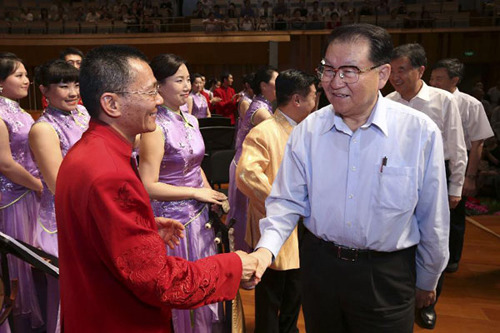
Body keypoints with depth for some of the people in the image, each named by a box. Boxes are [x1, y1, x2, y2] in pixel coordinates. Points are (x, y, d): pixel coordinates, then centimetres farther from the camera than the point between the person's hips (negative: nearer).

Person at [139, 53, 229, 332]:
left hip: (200, 214, 7)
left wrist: (211, 196, 3)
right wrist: (197, 193, -15)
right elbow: (149, 186, -20)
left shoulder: (191, 121, 7)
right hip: (173, 218, -7)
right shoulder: (155, 127, -17)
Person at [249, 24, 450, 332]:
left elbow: (433, 220, -4)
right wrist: (267, 248, -18)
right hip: (319, 264, 3)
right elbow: (288, 201, -1)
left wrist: (426, 281, 6)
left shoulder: (420, 132, -13)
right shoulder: (308, 130, -6)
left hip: (387, 275, -2)